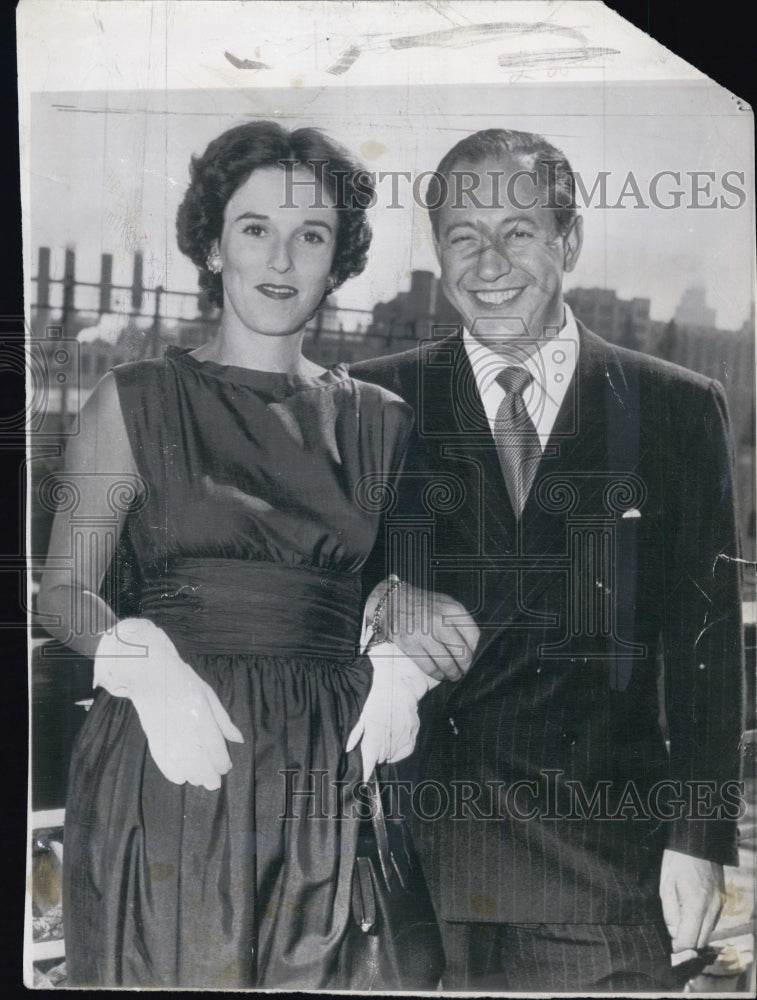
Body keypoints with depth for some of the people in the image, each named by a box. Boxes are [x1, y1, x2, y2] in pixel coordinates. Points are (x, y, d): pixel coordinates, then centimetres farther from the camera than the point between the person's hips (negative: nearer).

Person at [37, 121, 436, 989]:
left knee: (308, 977, 6)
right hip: (170, 763, -2)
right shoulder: (136, 400, 3)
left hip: (325, 773, 2)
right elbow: (64, 587, 1)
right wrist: (141, 660, -19)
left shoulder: (380, 422, 10)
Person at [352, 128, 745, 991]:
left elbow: (706, 640, 2)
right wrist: (380, 598, -14)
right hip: (420, 845, 1)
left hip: (608, 852, 0)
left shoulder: (679, 409, 4)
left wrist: (700, 840, -2)